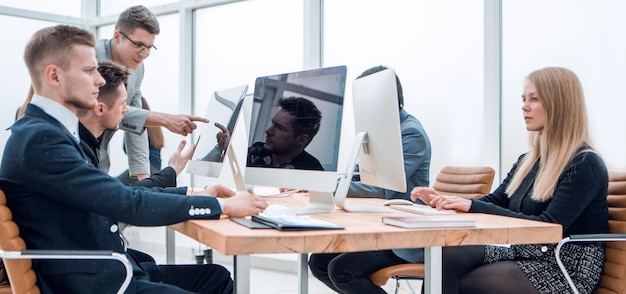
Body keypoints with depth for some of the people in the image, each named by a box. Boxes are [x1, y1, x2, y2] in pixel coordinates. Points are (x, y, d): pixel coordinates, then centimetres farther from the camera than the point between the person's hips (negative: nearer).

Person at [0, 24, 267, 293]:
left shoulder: (51, 130, 11)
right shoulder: (39, 139, -19)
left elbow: (113, 194, 14)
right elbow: (127, 205, -22)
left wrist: (196, 193, 6)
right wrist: (223, 206, -15)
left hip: (104, 268, 9)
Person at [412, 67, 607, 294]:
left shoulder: (585, 164, -12)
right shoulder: (528, 161, 13)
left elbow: (549, 227, -21)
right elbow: (493, 203, 13)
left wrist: (474, 206, -25)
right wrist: (444, 201, -7)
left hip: (568, 268, -7)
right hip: (526, 254, 7)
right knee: (447, 254, -19)